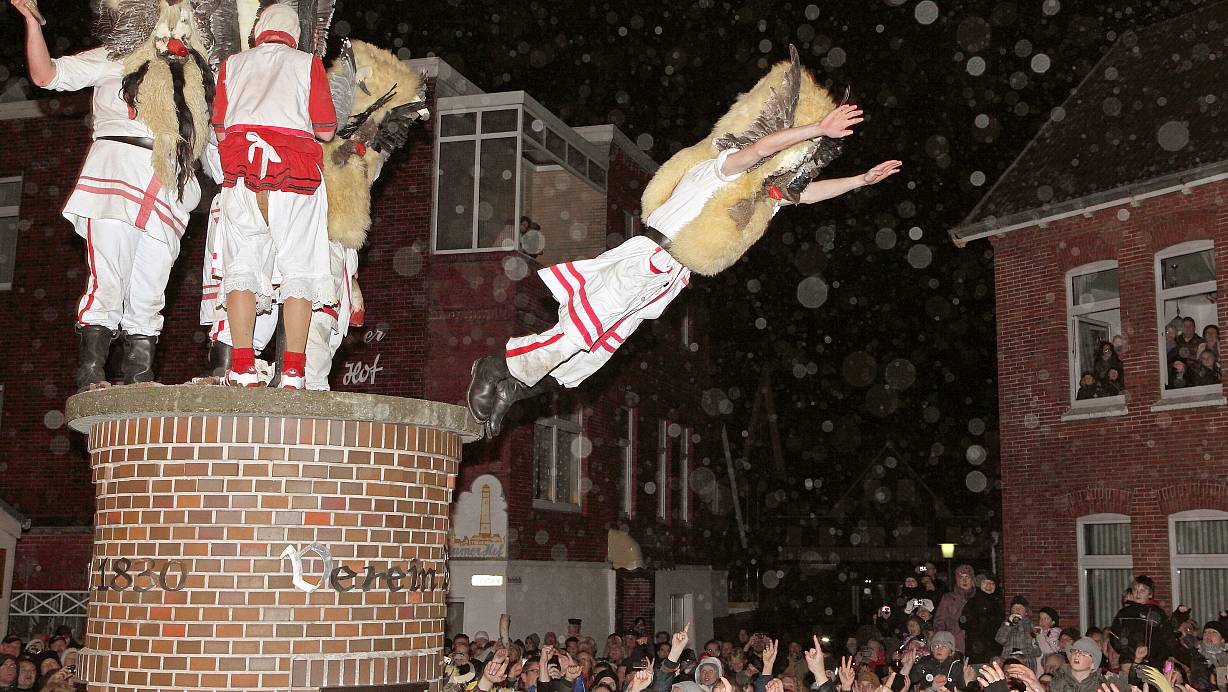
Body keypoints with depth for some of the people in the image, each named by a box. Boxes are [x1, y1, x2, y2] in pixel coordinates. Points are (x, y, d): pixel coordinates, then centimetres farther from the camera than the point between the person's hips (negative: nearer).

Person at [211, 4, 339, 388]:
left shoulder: (233, 63, 18)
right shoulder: (308, 63, 12)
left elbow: (220, 128, 15)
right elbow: (326, 130, 6)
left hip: (241, 168, 2)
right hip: (295, 167, -2)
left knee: (242, 264, 2)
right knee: (298, 267, -1)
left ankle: (242, 368, -8)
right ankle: (293, 372, -9)